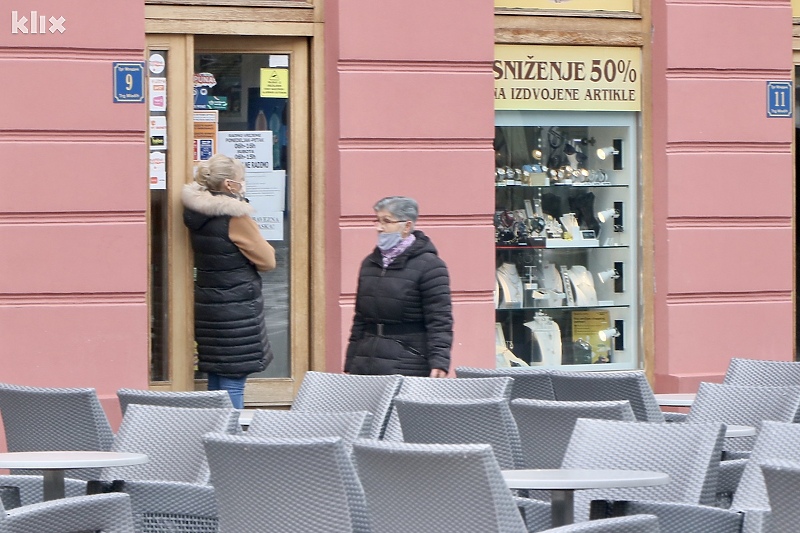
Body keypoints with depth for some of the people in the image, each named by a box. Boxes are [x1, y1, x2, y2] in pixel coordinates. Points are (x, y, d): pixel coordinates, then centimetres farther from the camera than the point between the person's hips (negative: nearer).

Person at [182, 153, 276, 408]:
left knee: (215, 379, 14)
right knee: (233, 383, -6)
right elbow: (267, 260, -9)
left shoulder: (197, 213, 5)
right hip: (236, 308, -8)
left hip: (207, 304, 8)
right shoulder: (235, 217, -17)